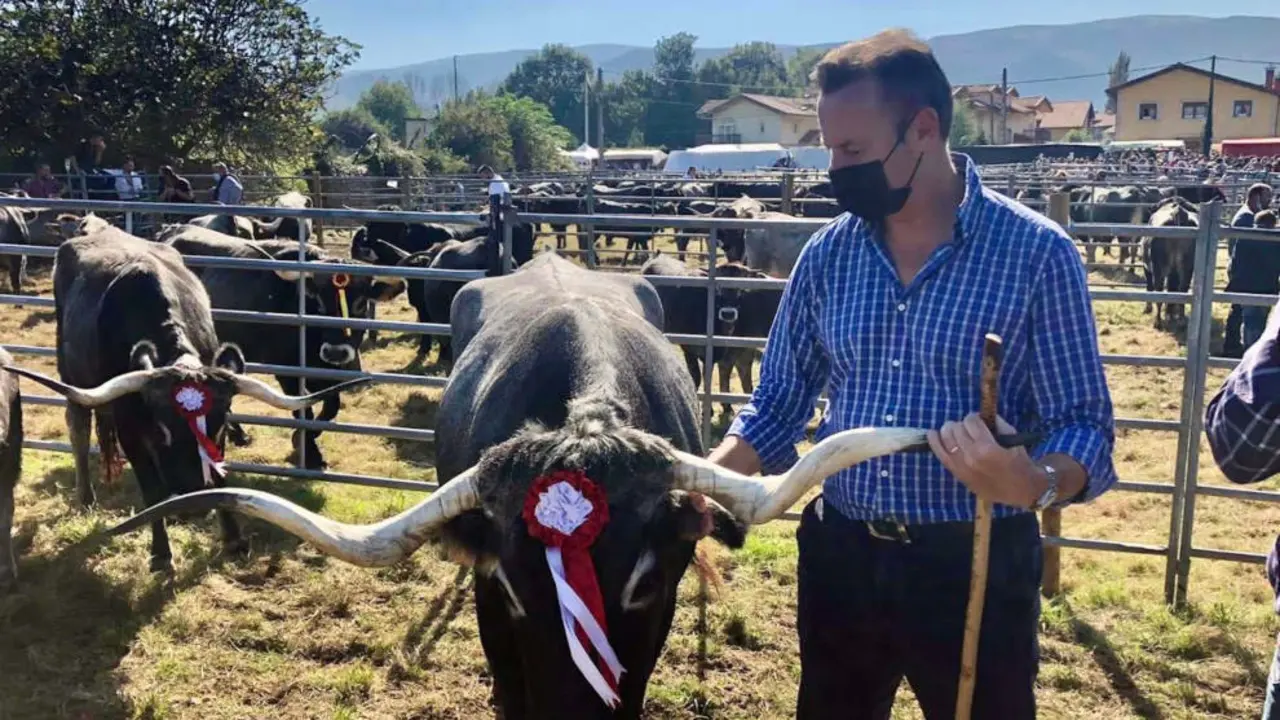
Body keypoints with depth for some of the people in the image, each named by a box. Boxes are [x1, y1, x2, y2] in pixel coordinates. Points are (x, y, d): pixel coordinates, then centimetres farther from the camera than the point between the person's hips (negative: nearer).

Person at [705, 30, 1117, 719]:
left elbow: (1084, 427, -11)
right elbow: (778, 402, 7)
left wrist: (1033, 484, -32)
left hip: (977, 566, -4)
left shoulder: (1036, 252, -11)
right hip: (839, 559, 4)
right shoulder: (827, 254, 1)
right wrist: (706, 480, -10)